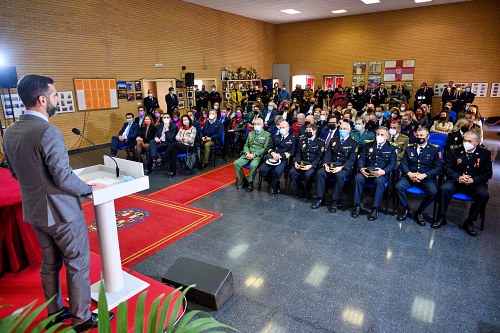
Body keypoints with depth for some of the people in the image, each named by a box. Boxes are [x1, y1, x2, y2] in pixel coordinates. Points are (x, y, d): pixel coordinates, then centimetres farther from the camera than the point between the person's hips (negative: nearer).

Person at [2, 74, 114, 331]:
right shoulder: (48, 132, -24)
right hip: (62, 212, -8)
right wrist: (90, 188, -9)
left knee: (49, 264, 22)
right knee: (77, 265, 8)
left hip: (34, 211, 8)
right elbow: (64, 178, -25)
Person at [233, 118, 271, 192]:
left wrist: (254, 154, -15)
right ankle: (242, 180, 1)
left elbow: (265, 148, -5)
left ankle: (250, 182, -14)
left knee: (253, 165, -36)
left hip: (258, 155, -5)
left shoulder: (267, 135, 3)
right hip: (248, 154, 5)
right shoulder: (250, 133, 21)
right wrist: (247, 153, -4)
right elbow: (246, 145, 19)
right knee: (236, 163, -18)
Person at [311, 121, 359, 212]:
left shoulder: (353, 143, 3)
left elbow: (352, 159, -6)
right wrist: (326, 164, -9)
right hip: (331, 165, 4)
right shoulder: (333, 140, 17)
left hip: (345, 167, -4)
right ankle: (320, 199, -17)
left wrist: (341, 167, -21)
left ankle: (335, 202, -25)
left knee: (339, 176, -37)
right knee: (319, 173, -24)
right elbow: (327, 154, 11)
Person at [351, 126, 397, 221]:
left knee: (379, 181, -36)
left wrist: (383, 171, -21)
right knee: (358, 178, -29)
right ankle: (357, 205, -19)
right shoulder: (368, 145, 18)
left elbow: (392, 164, 0)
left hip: (382, 173, -2)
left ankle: (375, 209, -27)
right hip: (367, 172, 2)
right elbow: (361, 159, 9)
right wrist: (361, 168, -13)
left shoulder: (392, 148, 11)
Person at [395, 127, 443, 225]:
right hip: (410, 176, 2)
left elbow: (438, 168, -1)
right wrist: (409, 174, -14)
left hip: (426, 178, -1)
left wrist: (424, 175, -16)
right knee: (398, 186, -27)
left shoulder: (435, 149, 6)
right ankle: (406, 210, -4)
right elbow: (403, 164, 7)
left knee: (433, 192, -30)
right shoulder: (409, 148, 13)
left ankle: (419, 212, -6)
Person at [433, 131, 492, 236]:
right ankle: (441, 218, -15)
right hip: (456, 181, 0)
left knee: (484, 195, -29)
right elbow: (447, 168, -1)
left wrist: (473, 180, -19)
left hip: (475, 183, 0)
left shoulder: (485, 154, 1)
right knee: (444, 189, -29)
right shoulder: (454, 152, 3)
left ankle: (469, 222, -12)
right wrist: (458, 178, -20)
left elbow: (488, 173, -1)